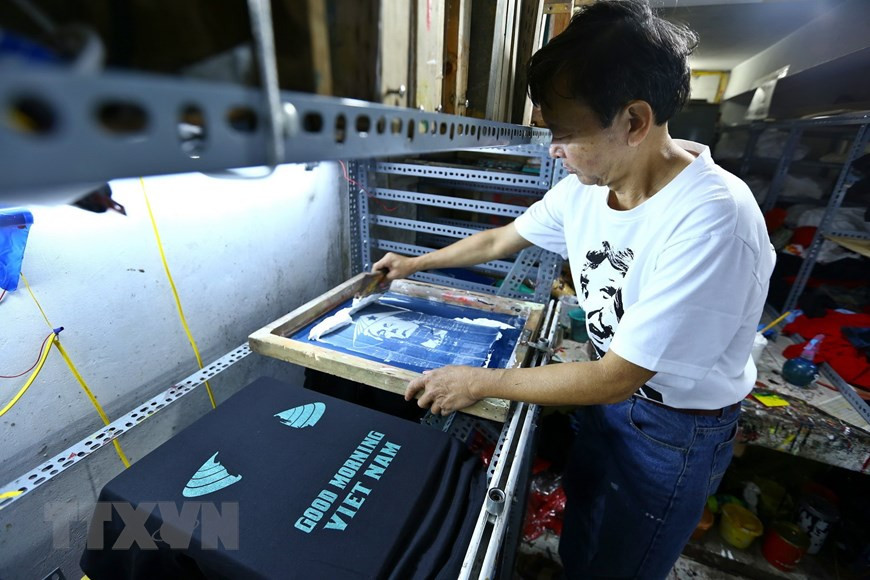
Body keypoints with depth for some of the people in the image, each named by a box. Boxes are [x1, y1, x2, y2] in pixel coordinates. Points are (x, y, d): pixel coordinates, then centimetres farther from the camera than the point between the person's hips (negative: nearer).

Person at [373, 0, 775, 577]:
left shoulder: (713, 221, -34)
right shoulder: (582, 188, -12)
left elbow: (617, 377, -30)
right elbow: (502, 239, 3)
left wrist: (478, 382, -24)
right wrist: (415, 263, 11)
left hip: (677, 427, -5)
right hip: (612, 389, 6)